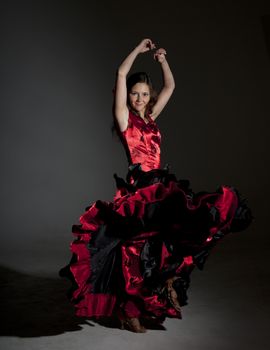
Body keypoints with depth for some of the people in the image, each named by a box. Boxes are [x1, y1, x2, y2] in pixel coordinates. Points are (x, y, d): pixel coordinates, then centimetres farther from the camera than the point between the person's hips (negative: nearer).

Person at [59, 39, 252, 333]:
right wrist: (139, 50, 4)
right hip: (138, 188, -7)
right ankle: (128, 312, 14)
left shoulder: (150, 116, 17)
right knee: (135, 250, -5)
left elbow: (170, 86, 23)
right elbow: (121, 74, -8)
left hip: (161, 185, 7)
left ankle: (171, 277, 4)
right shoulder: (124, 117, 1)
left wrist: (162, 60, 13)